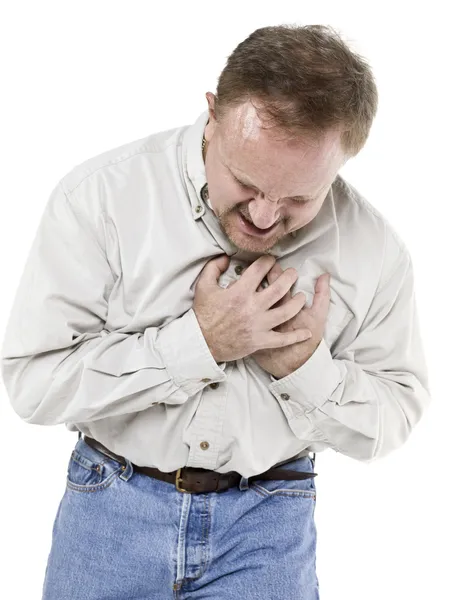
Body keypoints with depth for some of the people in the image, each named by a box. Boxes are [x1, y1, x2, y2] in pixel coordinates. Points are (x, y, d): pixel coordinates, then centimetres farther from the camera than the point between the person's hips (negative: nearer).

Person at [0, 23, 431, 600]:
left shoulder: (374, 248, -11)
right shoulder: (100, 196, -16)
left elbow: (396, 416, -1)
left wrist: (307, 367, -19)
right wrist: (196, 341, -25)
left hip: (268, 527, 1)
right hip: (113, 508, 0)